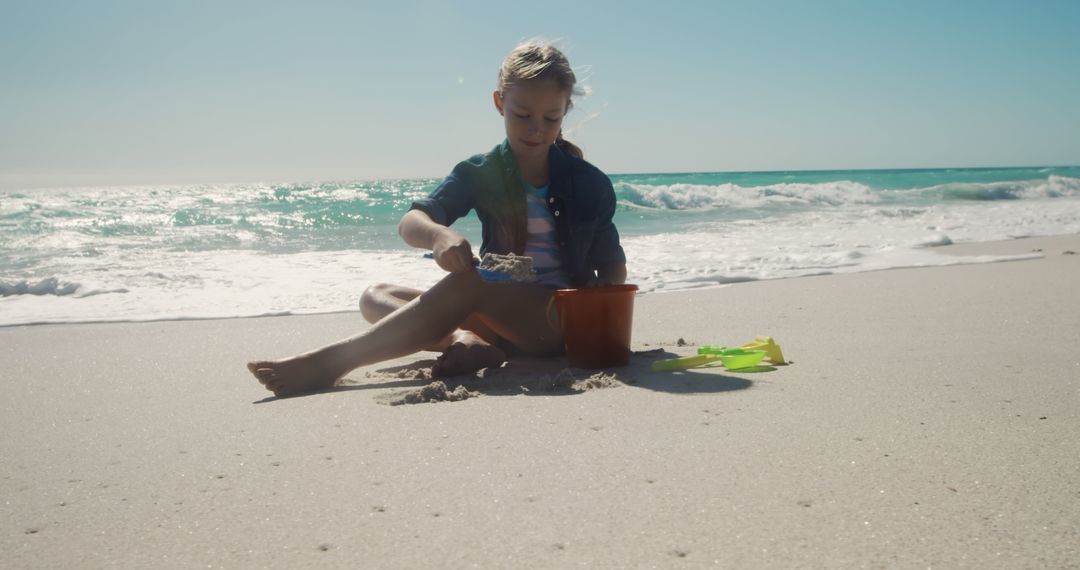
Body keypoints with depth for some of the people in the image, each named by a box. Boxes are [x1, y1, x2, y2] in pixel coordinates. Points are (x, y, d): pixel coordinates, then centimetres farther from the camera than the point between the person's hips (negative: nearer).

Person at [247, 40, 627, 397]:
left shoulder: (589, 183, 1)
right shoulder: (480, 173, 4)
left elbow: (613, 266, 7)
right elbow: (410, 224, -11)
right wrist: (438, 234, -36)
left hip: (564, 317, -4)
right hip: (497, 312, 4)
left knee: (466, 284, -33)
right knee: (376, 297, -8)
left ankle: (329, 363, -35)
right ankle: (466, 341, -35)